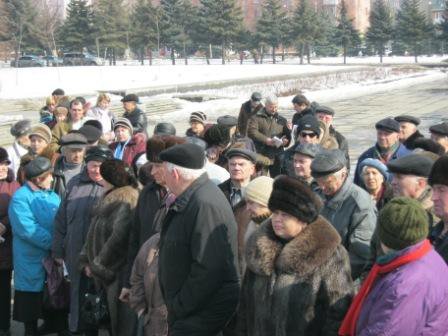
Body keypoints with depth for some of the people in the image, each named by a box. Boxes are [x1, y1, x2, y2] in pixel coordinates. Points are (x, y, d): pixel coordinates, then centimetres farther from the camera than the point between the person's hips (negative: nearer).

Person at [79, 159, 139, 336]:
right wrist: (87, 261, 6)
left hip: (120, 273, -9)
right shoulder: (109, 199, 13)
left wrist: (98, 266, -13)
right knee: (112, 318, 16)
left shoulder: (126, 203, -16)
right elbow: (94, 233, 15)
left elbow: (118, 239, -21)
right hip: (105, 272, 9)